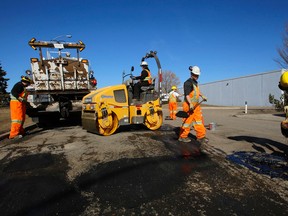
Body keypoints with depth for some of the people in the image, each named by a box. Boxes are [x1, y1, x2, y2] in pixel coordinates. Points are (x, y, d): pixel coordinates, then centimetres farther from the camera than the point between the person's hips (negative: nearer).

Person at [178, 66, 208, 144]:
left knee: (199, 120, 9)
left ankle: (201, 136, 16)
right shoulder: (188, 82, -12)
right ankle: (182, 136, 12)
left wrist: (202, 96, 40)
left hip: (196, 105, 9)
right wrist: (190, 104, -33)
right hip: (189, 105, -9)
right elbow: (187, 94, -23)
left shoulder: (195, 82, 18)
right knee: (187, 121, -2)